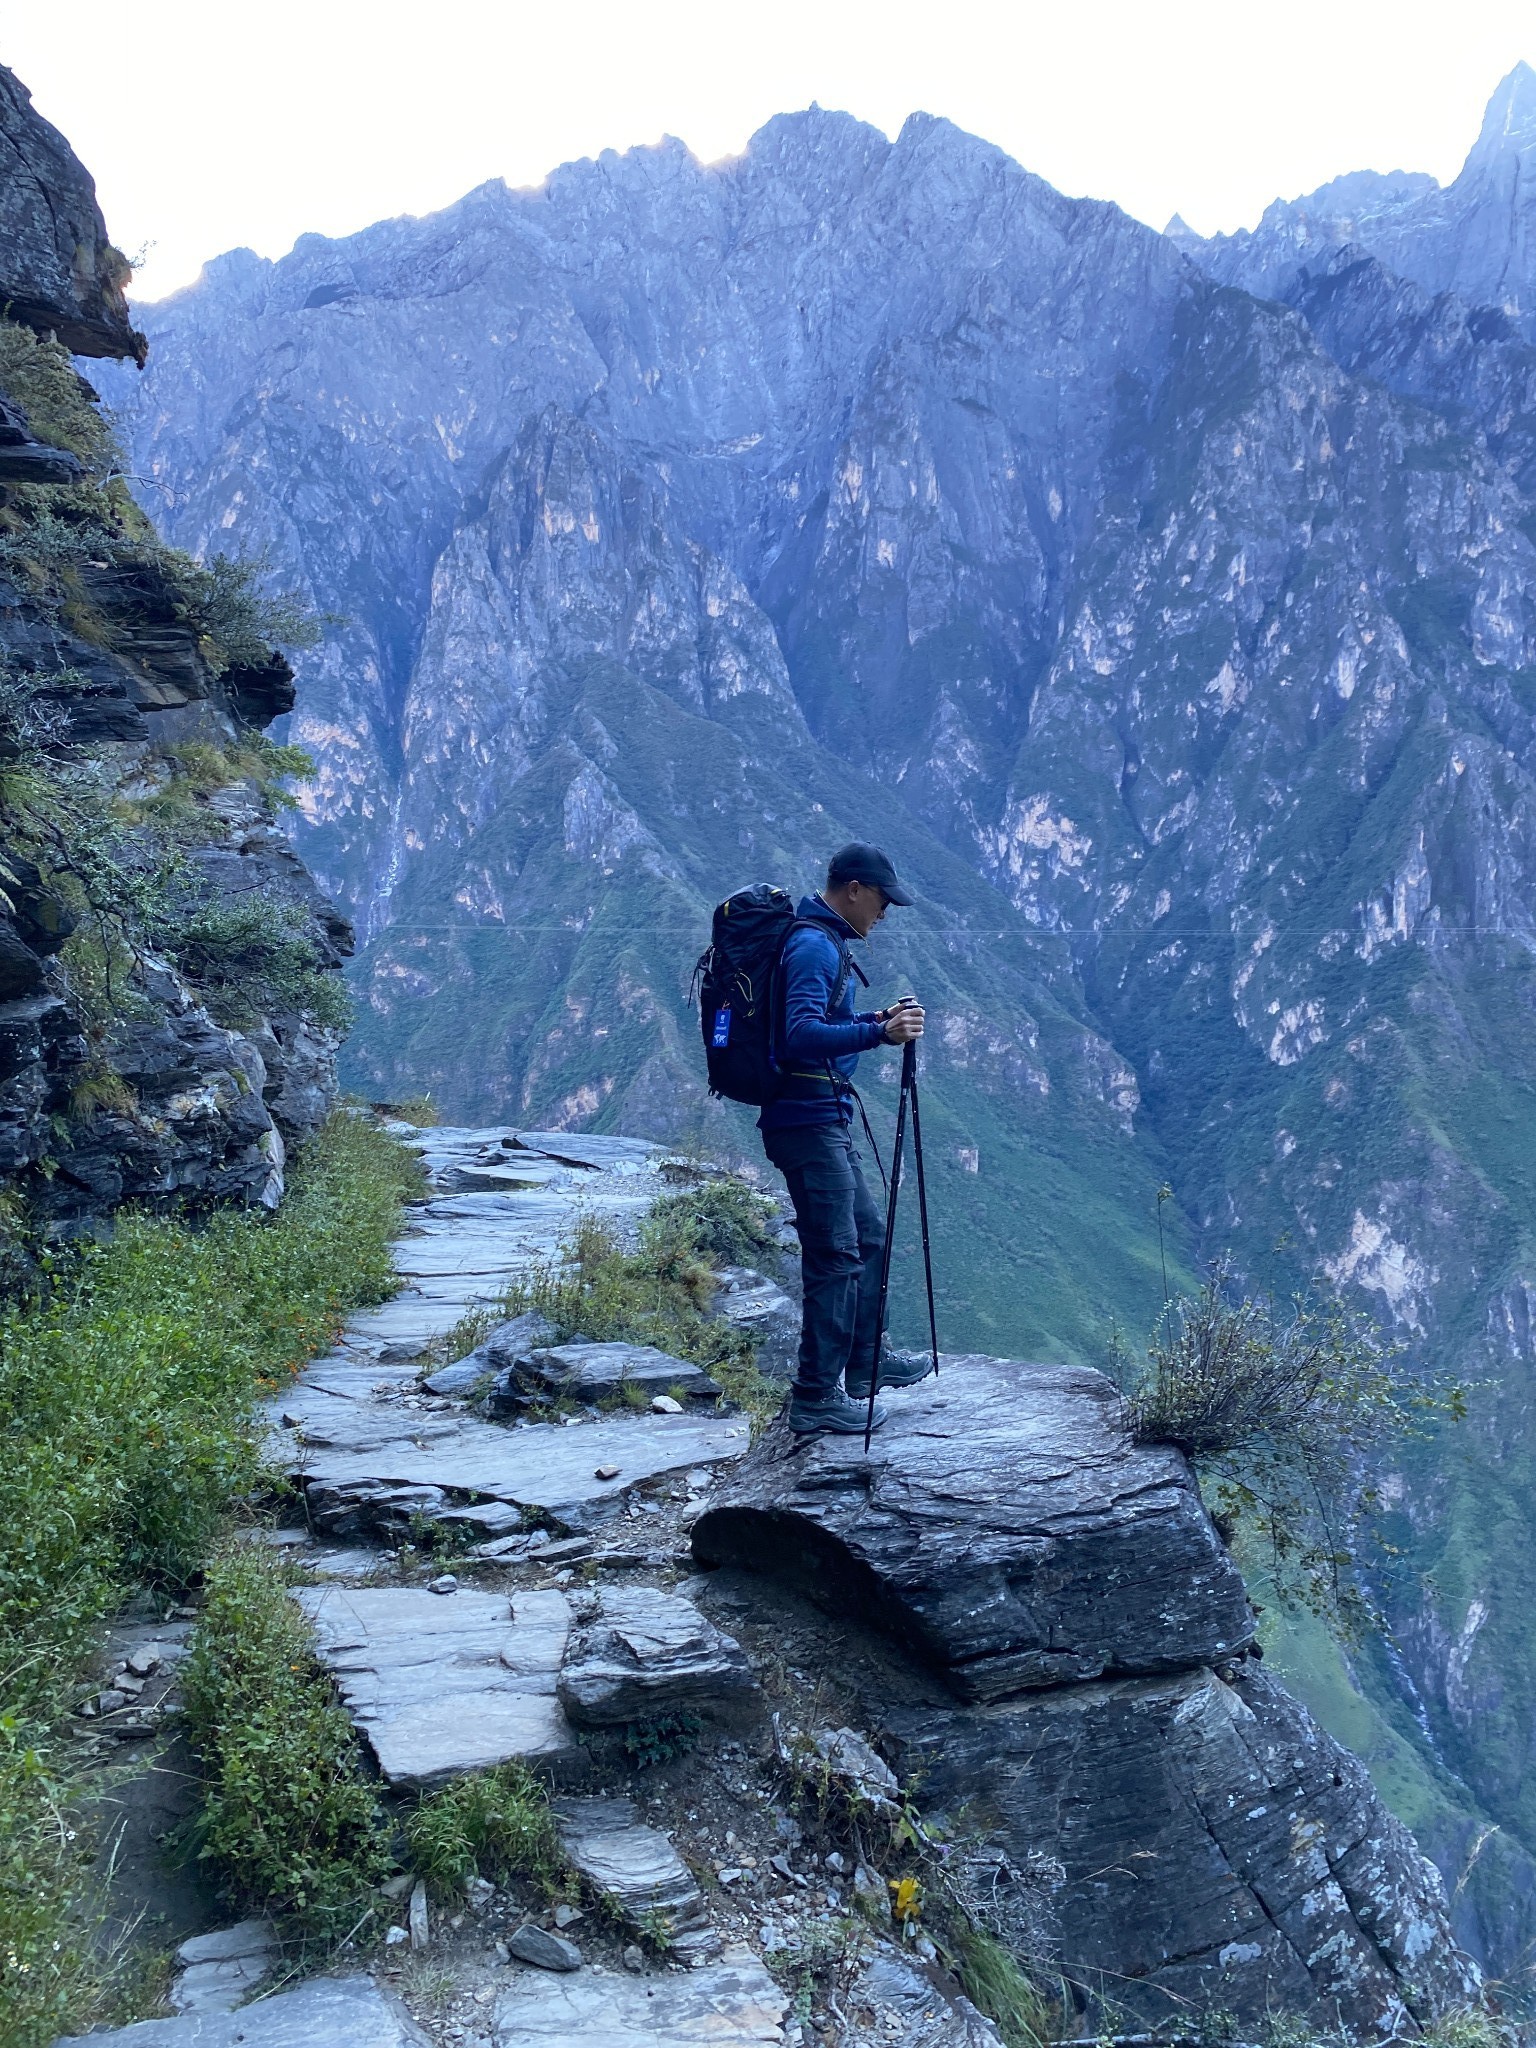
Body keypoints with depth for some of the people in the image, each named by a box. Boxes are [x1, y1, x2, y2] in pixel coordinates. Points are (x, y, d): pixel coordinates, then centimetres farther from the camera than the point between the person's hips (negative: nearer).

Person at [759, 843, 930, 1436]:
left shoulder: (824, 942, 17)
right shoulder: (814, 947, -16)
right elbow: (802, 1035, -29)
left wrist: (874, 1020, 14)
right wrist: (878, 1034, -35)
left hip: (824, 1120, 11)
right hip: (808, 1120, -11)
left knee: (868, 1237, 19)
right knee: (835, 1255, -7)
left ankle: (866, 1359, 32)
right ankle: (816, 1398, 0)